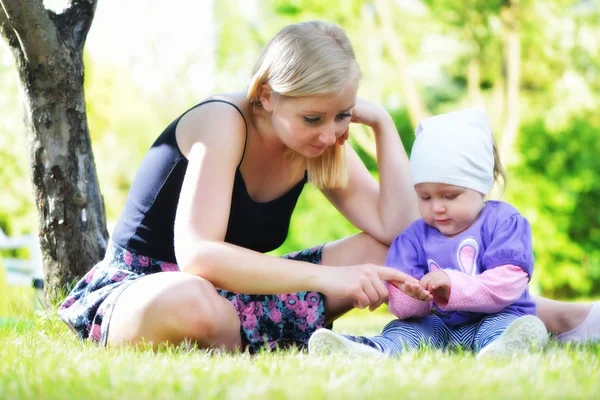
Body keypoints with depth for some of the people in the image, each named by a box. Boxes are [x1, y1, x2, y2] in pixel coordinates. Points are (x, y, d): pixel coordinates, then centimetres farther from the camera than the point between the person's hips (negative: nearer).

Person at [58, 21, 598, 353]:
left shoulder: (322, 147, -1)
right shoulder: (223, 124, -23)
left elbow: (399, 231, -9)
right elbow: (198, 255, -36)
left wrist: (383, 124, -12)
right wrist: (328, 277, -42)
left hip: (232, 294, 7)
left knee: (382, 252, -5)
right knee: (195, 306, -45)